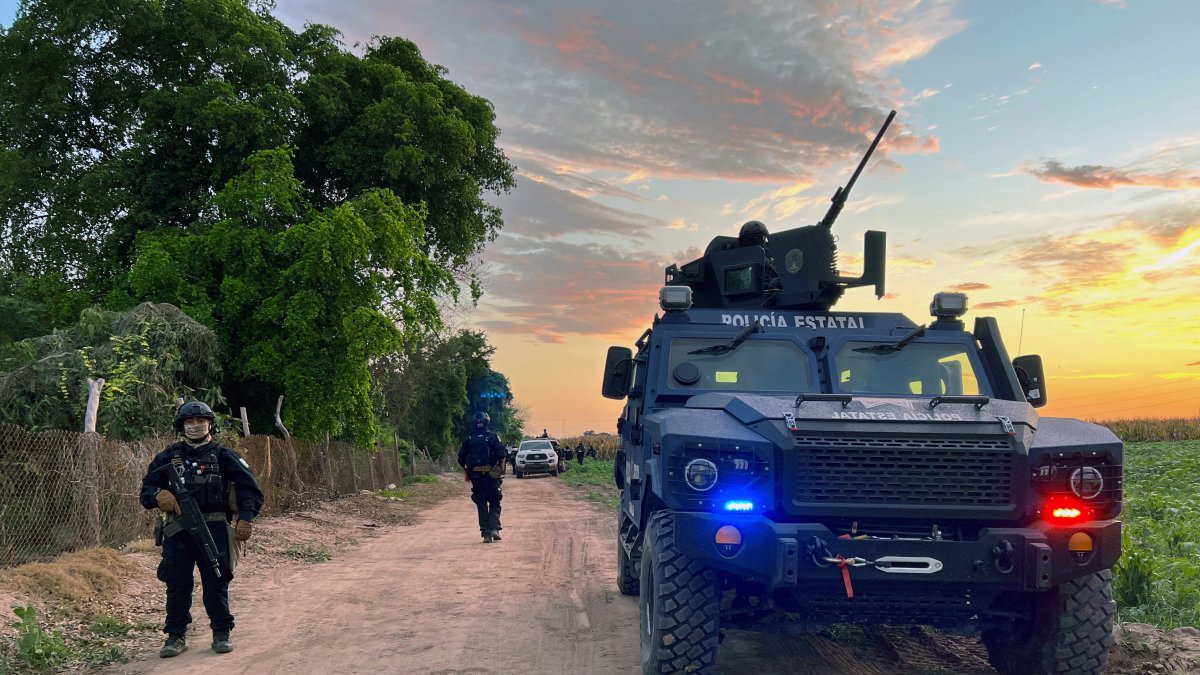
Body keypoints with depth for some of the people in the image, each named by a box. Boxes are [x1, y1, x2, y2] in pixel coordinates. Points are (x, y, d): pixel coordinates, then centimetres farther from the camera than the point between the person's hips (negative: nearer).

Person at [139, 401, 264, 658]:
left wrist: (245, 518, -12)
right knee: (177, 584, 4)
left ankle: (222, 634, 13)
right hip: (177, 530, 2)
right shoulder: (167, 457, 11)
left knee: (216, 583, 2)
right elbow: (145, 492, 9)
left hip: (213, 529, -2)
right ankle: (176, 635, 15)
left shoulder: (224, 455, 6)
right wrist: (158, 495, -16)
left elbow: (250, 488, 2)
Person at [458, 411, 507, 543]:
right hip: (491, 474, -2)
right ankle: (494, 528, -10)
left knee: (481, 504, 8)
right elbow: (501, 454, -12)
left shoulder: (469, 439, 5)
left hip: (475, 476, 2)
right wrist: (500, 468, 2)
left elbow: (461, 458, 4)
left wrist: (468, 470, 16)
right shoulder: (493, 437, -3)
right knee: (494, 502, 9)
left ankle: (486, 533, 4)